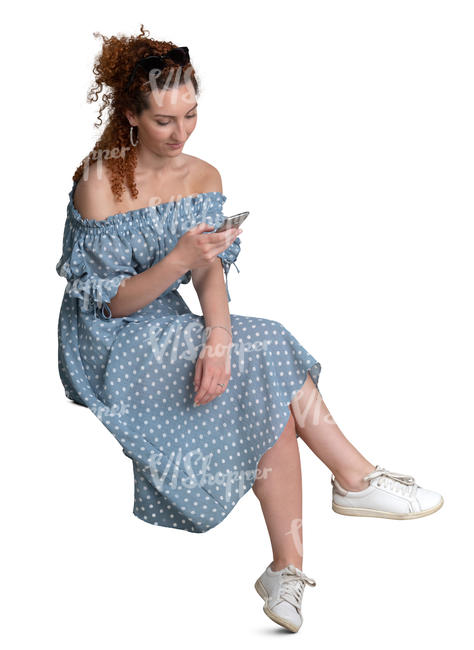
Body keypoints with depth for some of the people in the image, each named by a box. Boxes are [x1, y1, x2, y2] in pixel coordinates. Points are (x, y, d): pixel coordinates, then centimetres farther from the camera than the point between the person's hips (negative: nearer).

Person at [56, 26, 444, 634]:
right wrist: (177, 261, -30)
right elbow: (111, 303, -14)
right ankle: (356, 479, -7)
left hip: (171, 332, 6)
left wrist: (218, 337, -26)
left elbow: (211, 272, -6)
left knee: (270, 398, -20)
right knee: (264, 358, -22)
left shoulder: (203, 177, 4)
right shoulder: (100, 184, -15)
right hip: (111, 350, -5)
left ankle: (287, 571, -19)